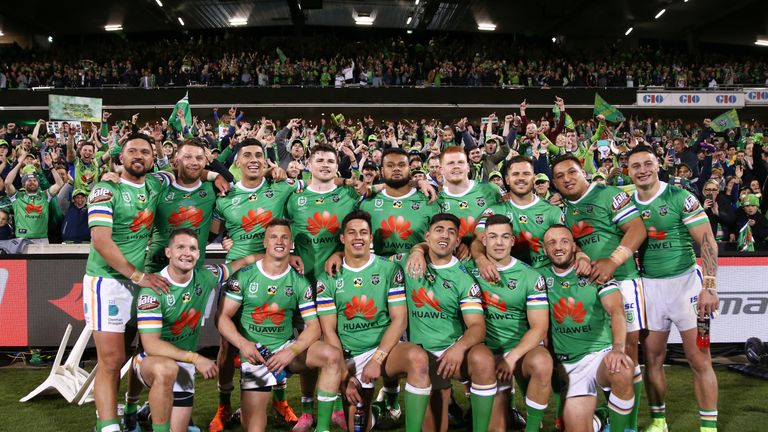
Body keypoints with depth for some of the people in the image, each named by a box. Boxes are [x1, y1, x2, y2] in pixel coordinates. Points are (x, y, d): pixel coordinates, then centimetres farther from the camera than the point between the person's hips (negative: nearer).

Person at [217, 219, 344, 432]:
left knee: (333, 355, -25)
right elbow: (224, 317, -5)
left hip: (287, 347, 2)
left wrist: (292, 352, -18)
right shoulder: (243, 276, -4)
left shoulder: (300, 282, 1)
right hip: (254, 354, -1)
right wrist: (242, 343, -22)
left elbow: (313, 326, -1)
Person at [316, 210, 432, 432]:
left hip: (385, 347, -1)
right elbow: (329, 331, 0)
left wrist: (377, 359, -16)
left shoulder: (390, 269, 0)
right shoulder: (328, 278, 2)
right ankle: (365, 412, 35)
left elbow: (399, 319, -5)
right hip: (349, 357, 1)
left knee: (418, 357, -34)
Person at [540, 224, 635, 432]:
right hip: (568, 364, 2)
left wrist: (618, 348, -32)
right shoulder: (541, 277, 5)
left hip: (601, 353, -2)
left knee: (622, 373, -36)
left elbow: (617, 311, -16)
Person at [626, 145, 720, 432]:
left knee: (699, 360, -1)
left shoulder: (680, 198, -8)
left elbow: (707, 241, -11)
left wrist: (709, 286, -19)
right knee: (652, 359, 8)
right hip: (648, 285, 4)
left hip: (685, 281, -4)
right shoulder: (627, 203, 5)